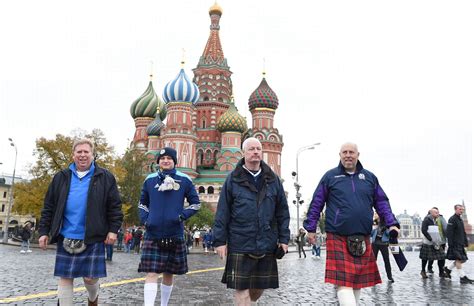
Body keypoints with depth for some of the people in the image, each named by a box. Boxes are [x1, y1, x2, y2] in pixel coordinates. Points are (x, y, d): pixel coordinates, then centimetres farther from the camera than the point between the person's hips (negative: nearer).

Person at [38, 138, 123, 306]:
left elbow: (115, 206, 1)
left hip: (93, 238, -2)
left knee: (90, 278, 2)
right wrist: (43, 231, 5)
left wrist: (113, 229, -6)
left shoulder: (105, 177, 2)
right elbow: (49, 207, 10)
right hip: (66, 238, 2)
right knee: (65, 279, 6)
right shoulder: (61, 177, 9)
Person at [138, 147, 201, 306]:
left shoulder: (184, 180, 0)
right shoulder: (150, 179, 5)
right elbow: (142, 203, 17)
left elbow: (195, 203, 6)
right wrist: (145, 219, 0)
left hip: (175, 235, 0)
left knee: (169, 273, 12)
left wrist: (182, 216, -9)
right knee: (151, 273, -8)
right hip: (153, 234, 0)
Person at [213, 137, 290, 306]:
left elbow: (282, 211, 9)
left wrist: (283, 238, 4)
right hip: (240, 243, -3)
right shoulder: (233, 179, 0)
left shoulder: (273, 179, 7)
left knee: (259, 286, 14)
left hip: (266, 244, 3)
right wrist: (220, 240, -5)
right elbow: (222, 212, -1)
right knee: (242, 288, 1)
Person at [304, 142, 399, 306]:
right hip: (338, 238, -3)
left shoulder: (369, 177, 12)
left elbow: (382, 202, 15)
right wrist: (311, 228, 2)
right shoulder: (330, 176, 4)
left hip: (363, 239, 4)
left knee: (358, 279, 13)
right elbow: (316, 203, 5)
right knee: (343, 281, -10)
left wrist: (392, 223, 3)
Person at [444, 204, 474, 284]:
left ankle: (448, 268, 23)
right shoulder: (452, 220, -12)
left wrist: (466, 243, 17)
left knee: (463, 259, 11)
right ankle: (462, 277, -3)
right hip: (455, 244, -9)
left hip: (460, 244, 10)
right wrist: (450, 244, -21)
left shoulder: (460, 220, 17)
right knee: (459, 259, -7)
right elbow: (449, 233, -17)